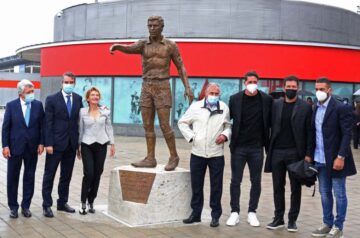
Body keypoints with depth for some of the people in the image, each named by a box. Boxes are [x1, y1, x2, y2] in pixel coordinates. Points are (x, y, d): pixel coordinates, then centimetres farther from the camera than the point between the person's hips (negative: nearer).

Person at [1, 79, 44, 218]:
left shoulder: (38, 105, 1)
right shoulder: (11, 105, -3)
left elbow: (42, 125, 4)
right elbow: (5, 127, -3)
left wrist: (41, 143, -4)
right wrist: (5, 146, -9)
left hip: (32, 147, 2)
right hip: (15, 147, -1)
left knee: (29, 177, 7)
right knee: (12, 178, 5)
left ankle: (26, 206, 18)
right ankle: (13, 207, 17)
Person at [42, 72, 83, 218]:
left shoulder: (78, 99, 7)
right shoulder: (52, 99, -4)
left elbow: (80, 120, 7)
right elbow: (48, 123, -7)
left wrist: (80, 141, 2)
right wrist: (48, 144, -13)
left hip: (71, 144, 4)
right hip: (56, 143, -4)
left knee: (66, 175, 12)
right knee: (49, 175, 2)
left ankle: (62, 203, 23)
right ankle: (47, 205, 10)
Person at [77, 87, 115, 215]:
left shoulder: (105, 111, 3)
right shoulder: (82, 112, 0)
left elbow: (109, 127, 9)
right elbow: (80, 129, 5)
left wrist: (112, 144, 4)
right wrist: (78, 146, 7)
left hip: (101, 145, 2)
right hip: (87, 145, -2)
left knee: (97, 175, 4)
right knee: (88, 174, -11)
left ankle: (91, 202, 17)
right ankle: (83, 203, 3)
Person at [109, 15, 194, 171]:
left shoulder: (171, 45, 2)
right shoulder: (142, 45, 7)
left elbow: (181, 68, 3)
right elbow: (129, 49, -16)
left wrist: (187, 88, -9)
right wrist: (116, 46, -40)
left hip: (162, 88, -4)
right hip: (146, 88, 4)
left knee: (164, 126, -8)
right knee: (148, 125, 3)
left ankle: (173, 157, 6)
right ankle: (150, 159, 8)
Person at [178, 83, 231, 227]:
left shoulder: (224, 108, 4)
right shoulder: (196, 106, 2)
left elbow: (228, 126, 13)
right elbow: (182, 123, 10)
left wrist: (225, 135, -7)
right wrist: (191, 137, -1)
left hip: (216, 154, 0)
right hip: (198, 152, 1)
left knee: (216, 186, 3)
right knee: (196, 185, 9)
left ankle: (215, 215, 14)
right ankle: (196, 213, 21)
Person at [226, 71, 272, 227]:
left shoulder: (266, 99, -1)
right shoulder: (235, 99, -1)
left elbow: (271, 122, 3)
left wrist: (269, 144, 0)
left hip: (257, 148, 0)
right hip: (238, 147, 0)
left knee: (256, 181, 7)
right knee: (235, 181, 4)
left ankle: (252, 212, 18)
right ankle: (234, 212, 13)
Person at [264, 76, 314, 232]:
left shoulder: (305, 107, -1)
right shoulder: (275, 105, 8)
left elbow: (310, 132, -3)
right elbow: (272, 127, 8)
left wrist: (308, 154, -9)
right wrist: (269, 149, 0)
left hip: (295, 153, -2)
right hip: (277, 152, 3)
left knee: (295, 188, 5)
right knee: (278, 187, 8)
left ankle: (292, 220, 15)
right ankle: (278, 218, 17)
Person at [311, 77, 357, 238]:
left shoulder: (341, 108, -10)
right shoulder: (315, 109, 9)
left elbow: (347, 134, -13)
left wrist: (341, 157, -19)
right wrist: (310, 154, 7)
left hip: (335, 159, -6)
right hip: (320, 160, 6)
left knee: (339, 194, 4)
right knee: (324, 193, 13)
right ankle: (327, 224, 24)